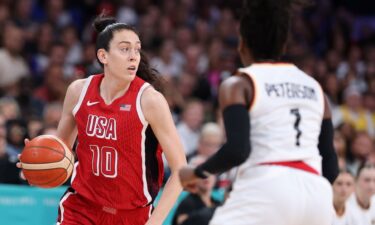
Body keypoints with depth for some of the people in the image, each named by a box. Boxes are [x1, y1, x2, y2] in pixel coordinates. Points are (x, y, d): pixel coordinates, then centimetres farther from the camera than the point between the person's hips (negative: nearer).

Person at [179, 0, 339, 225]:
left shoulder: (238, 86, 5)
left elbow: (237, 151, -9)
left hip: (265, 189, -5)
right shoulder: (314, 87, 21)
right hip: (316, 191, 6)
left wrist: (196, 173, 7)